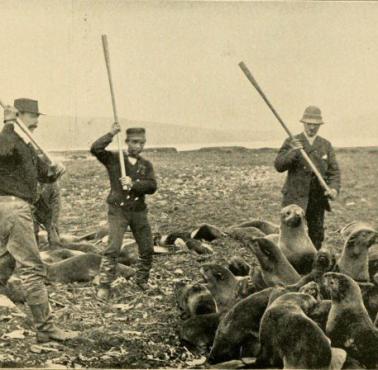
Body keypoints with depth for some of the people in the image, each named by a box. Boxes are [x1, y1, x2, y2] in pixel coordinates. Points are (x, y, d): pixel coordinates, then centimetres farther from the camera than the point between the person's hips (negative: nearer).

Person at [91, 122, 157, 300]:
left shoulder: (146, 165, 7)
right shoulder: (113, 159, -1)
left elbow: (152, 186, -6)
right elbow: (95, 149, -18)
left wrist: (133, 184, -19)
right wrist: (111, 134, -16)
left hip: (139, 211, 4)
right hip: (118, 210, -4)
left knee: (147, 248, 9)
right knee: (113, 248, -13)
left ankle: (142, 279, 31)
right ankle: (104, 285, -6)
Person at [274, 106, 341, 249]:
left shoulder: (326, 145, 10)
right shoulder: (291, 142, 1)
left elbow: (334, 170, 5)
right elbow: (279, 166, -9)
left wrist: (334, 188, -14)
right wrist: (292, 151, -26)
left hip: (318, 198, 4)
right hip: (295, 198, -3)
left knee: (317, 235, 10)